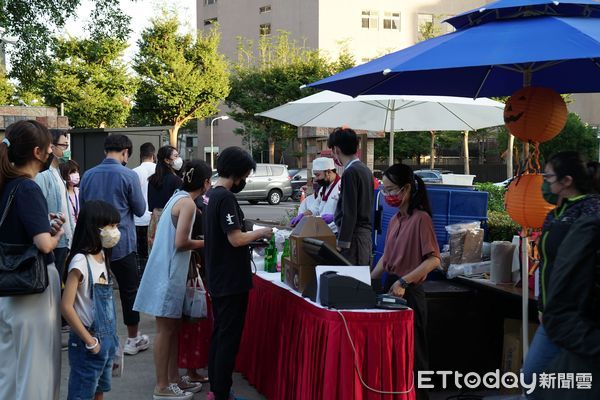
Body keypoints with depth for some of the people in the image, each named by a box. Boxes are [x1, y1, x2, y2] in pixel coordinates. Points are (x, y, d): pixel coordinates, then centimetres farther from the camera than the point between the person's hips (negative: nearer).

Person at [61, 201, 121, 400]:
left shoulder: (102, 256, 7)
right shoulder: (81, 262, -18)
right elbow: (66, 307, -22)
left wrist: (111, 338, 11)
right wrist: (90, 341, -17)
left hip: (107, 338, 8)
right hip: (88, 342, -8)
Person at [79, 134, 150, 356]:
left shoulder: (88, 175, 0)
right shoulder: (128, 176, -12)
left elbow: (82, 206, 12)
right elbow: (140, 209, -3)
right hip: (122, 244, -4)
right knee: (129, 291, 9)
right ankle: (133, 340, 18)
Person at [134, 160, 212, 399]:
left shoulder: (178, 197, 12)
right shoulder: (188, 203, -16)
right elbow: (180, 243, -19)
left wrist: (198, 241, 11)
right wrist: (204, 243, -5)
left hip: (168, 270, 9)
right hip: (169, 272, -9)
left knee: (172, 327, 15)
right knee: (166, 329, -2)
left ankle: (173, 378, 24)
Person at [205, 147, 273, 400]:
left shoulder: (212, 195, 10)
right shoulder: (226, 198, -19)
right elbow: (235, 239, -23)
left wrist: (252, 236, 12)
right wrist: (259, 233, -7)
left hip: (218, 279, 10)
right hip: (231, 281, -10)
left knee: (219, 334, 16)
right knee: (229, 338, -2)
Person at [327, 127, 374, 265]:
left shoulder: (350, 173, -14)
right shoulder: (366, 170, 13)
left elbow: (349, 213, -17)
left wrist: (341, 243, -15)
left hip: (354, 236, -9)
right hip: (366, 233, 9)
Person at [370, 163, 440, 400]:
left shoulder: (421, 218, -13)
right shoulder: (395, 220, 11)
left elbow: (433, 259, -19)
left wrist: (404, 281, -24)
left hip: (409, 293, -8)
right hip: (390, 290, 8)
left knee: (411, 353, 1)